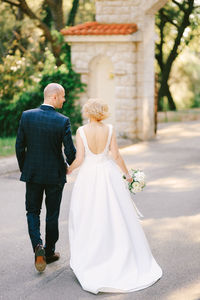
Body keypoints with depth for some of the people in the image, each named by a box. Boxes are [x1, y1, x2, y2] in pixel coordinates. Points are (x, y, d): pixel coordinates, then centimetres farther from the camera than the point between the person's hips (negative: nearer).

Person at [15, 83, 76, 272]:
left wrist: (23, 169, 12)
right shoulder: (62, 121, -15)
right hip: (55, 175, -2)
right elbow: (70, 151, -14)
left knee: (32, 211, 15)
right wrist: (70, 166, 8)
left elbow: (19, 146, -2)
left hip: (32, 173, 2)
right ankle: (49, 252, 25)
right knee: (52, 214, 14)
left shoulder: (27, 116, -7)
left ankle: (37, 245, -6)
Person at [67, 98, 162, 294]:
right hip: (108, 175, 1)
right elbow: (116, 156, -6)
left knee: (88, 218, 11)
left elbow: (79, 158, -11)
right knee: (114, 217, 10)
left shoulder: (81, 131, -10)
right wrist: (127, 173, 7)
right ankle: (122, 257, 17)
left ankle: (88, 257, 16)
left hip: (88, 176, -1)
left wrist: (68, 170, 8)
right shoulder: (109, 130, -7)